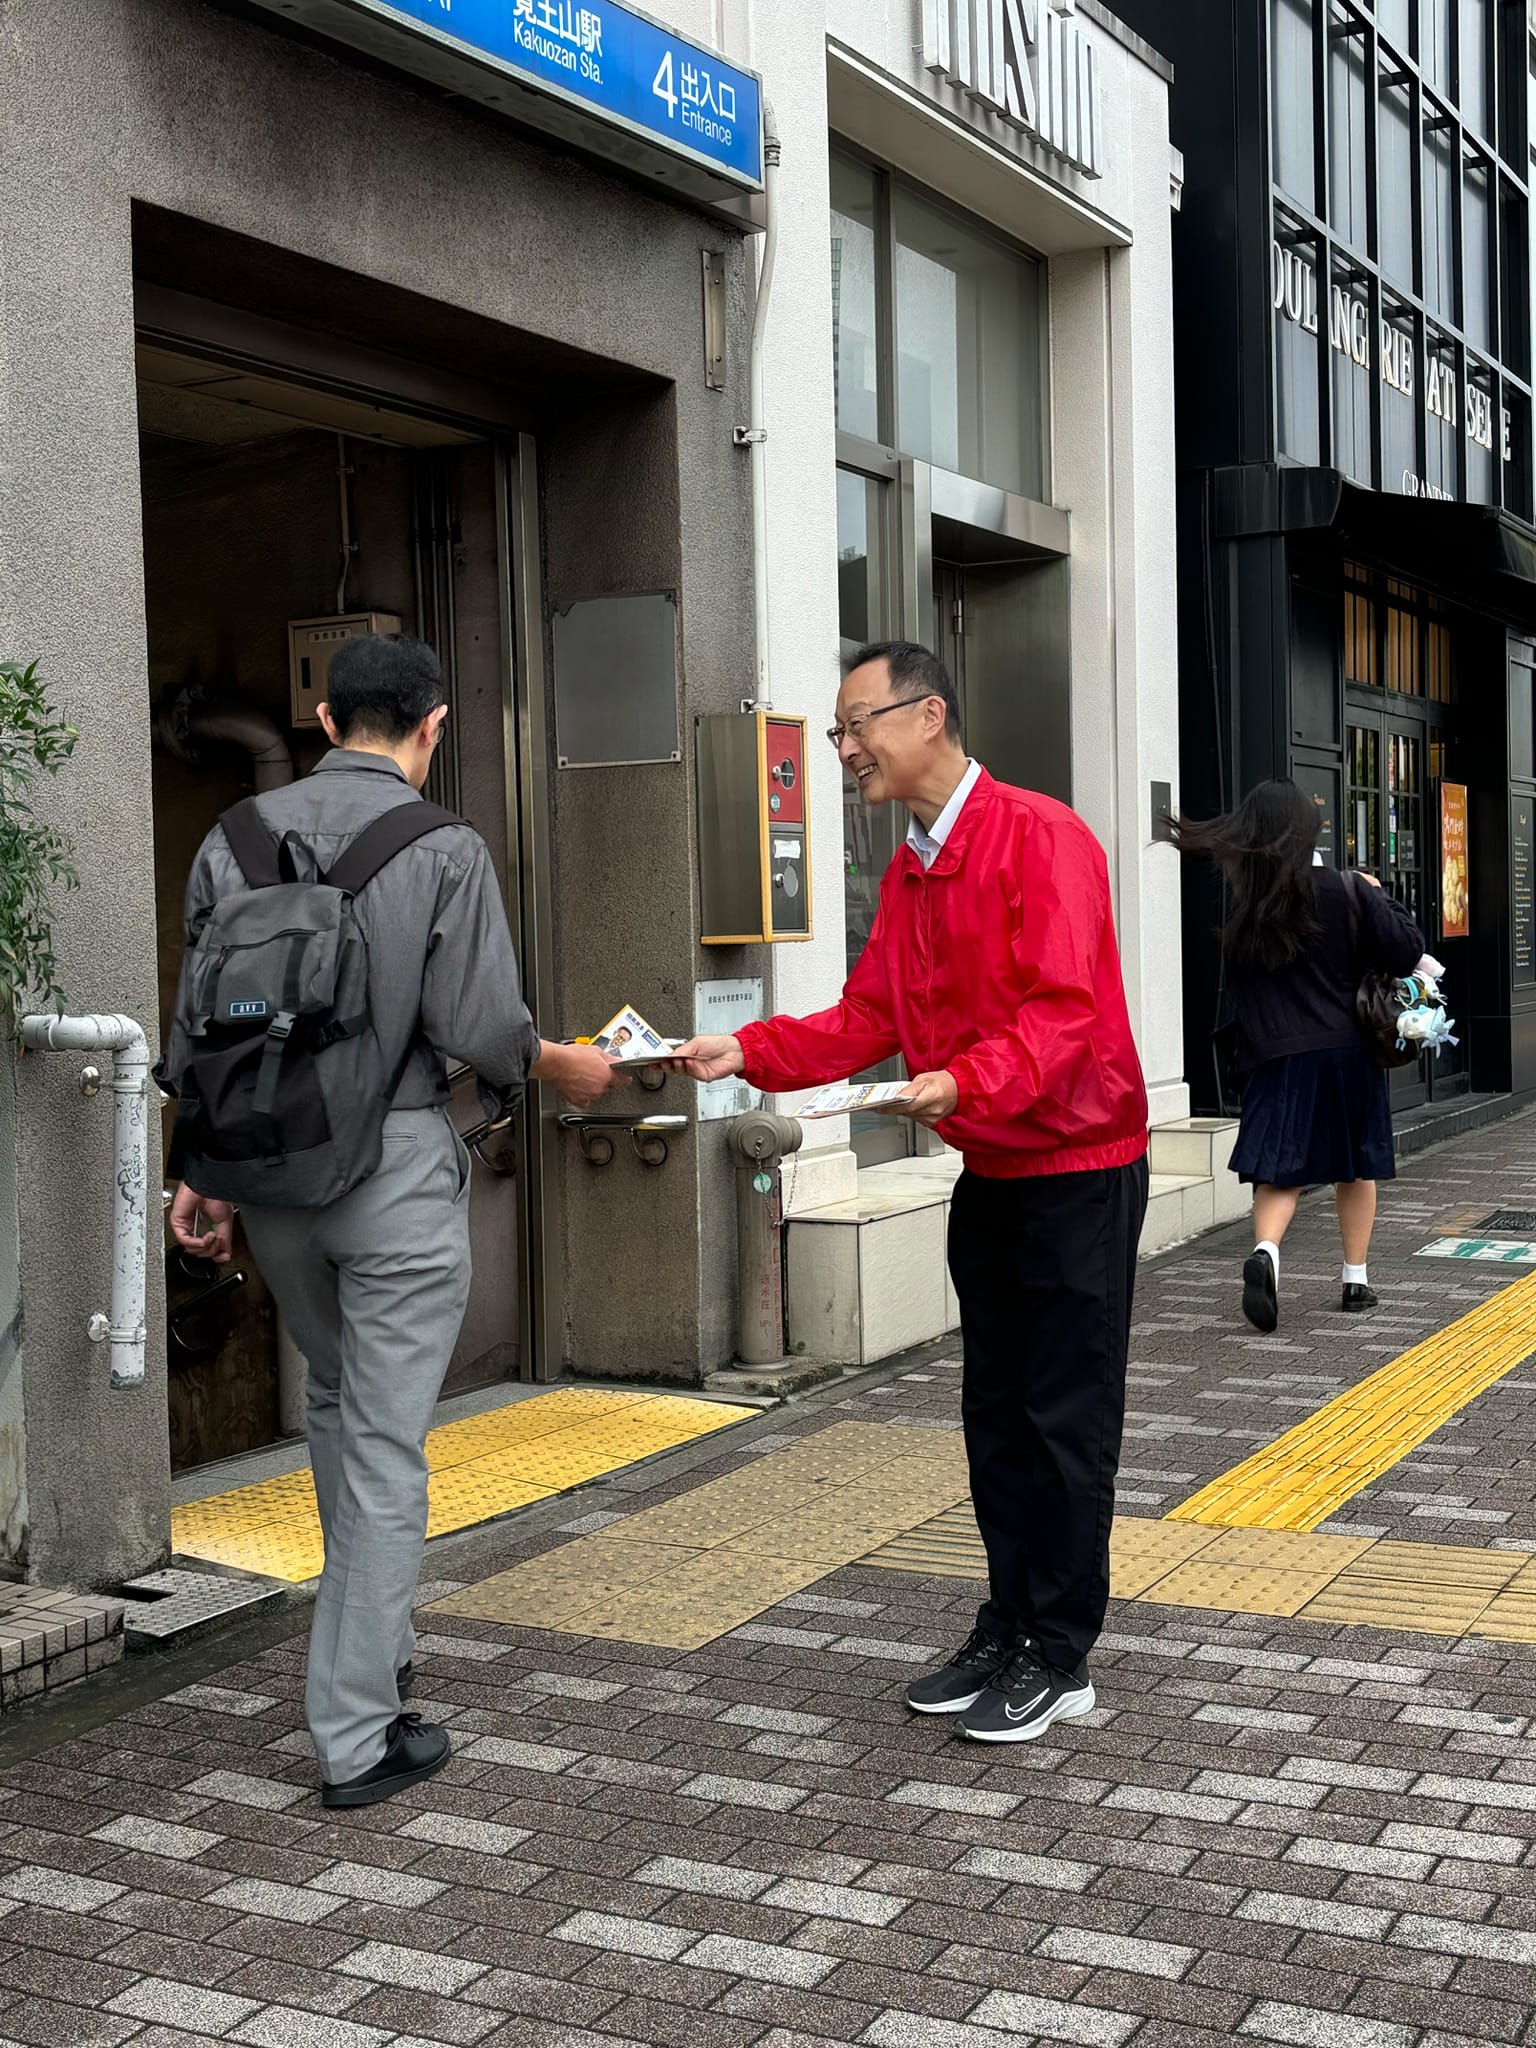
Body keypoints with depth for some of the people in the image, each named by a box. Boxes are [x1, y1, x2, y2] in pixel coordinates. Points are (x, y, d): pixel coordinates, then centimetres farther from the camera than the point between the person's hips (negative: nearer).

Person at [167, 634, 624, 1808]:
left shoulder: (237, 837, 5)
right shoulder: (445, 849, -10)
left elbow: (200, 1022, 6)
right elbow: (479, 1028, -14)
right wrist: (568, 1070, 6)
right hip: (395, 1162, -5)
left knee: (338, 1404, 25)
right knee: (387, 1444, 2)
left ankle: (377, 1649, 37)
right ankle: (358, 1736, 8)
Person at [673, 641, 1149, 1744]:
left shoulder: (1041, 837, -16)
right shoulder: (909, 873, 11)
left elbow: (1061, 1009, -25)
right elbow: (866, 1021, 8)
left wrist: (966, 1083, -38)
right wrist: (748, 1052, -3)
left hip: (1078, 1168, -8)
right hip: (988, 1173, 8)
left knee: (1067, 1418, 0)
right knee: (996, 1414, 13)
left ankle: (1061, 1660, 10)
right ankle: (1009, 1627, 25)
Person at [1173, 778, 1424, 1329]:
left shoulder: (1236, 897, -5)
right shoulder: (1347, 892, -9)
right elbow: (1408, 952, -4)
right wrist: (1379, 896, 10)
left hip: (1272, 1056, 0)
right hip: (1347, 1050, 0)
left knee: (1277, 1171, 2)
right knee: (1355, 1168, 16)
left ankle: (1265, 1251, -26)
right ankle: (1356, 1282, 23)